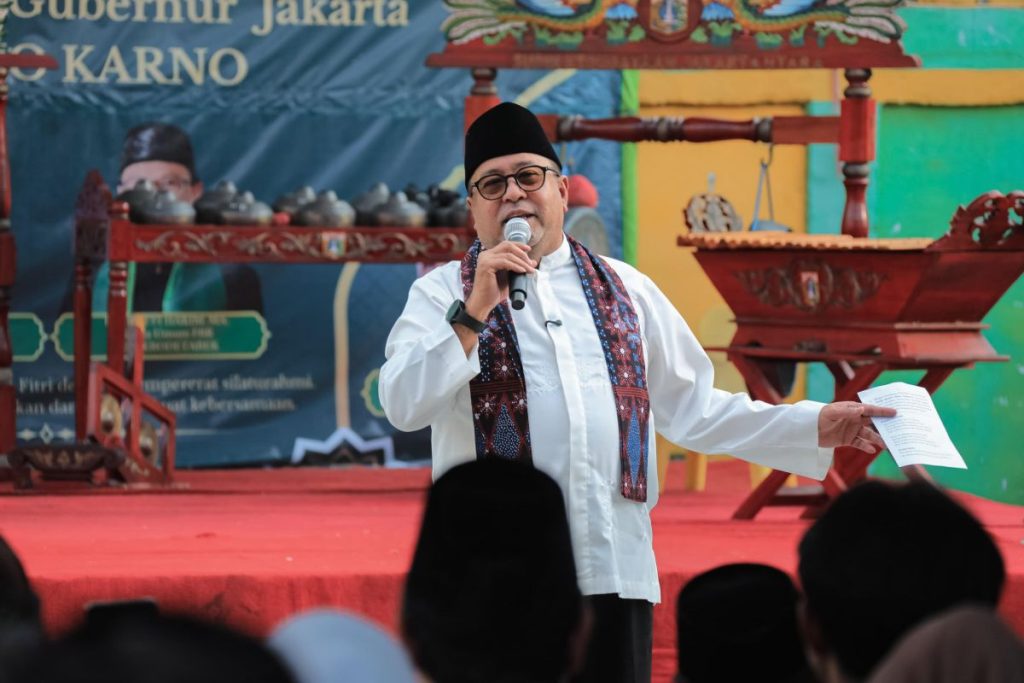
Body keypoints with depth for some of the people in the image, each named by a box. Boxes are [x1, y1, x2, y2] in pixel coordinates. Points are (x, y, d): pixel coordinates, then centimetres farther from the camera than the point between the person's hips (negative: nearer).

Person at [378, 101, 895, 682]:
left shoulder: (626, 289, 16)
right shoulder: (445, 293, 5)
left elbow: (693, 410, 16)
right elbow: (404, 405, -9)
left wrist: (817, 426, 9)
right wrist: (476, 308, -16)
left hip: (616, 568, 3)